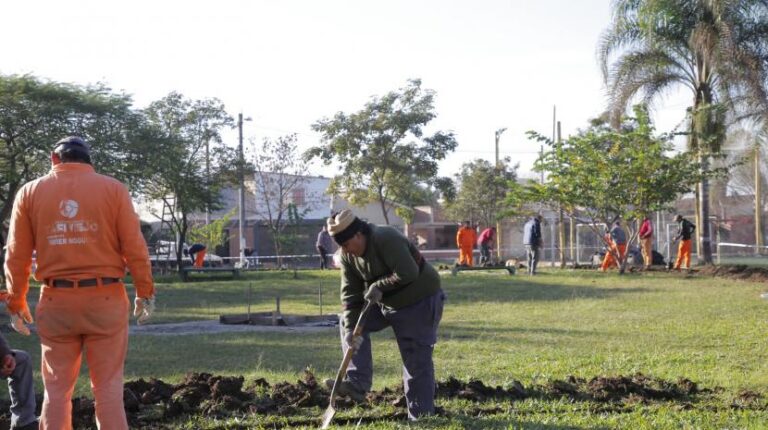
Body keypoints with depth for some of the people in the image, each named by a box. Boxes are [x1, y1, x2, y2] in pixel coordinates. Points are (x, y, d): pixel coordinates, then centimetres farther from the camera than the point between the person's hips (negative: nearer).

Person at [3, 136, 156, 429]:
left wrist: (16, 303, 13)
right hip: (105, 299, -1)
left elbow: (17, 255, 5)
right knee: (108, 388, 4)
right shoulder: (113, 188, 1)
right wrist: (145, 292, 6)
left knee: (56, 390, 9)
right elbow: (134, 247, -2)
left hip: (56, 302, 1)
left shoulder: (30, 192, 6)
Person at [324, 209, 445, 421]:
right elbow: (350, 294, -5)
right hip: (386, 302, 8)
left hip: (419, 302, -8)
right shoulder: (348, 256, -3)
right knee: (348, 322, 2)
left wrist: (379, 286, -23)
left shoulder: (386, 239, -27)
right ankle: (357, 383, -4)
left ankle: (421, 417, 3)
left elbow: (408, 273, -33)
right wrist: (351, 328, -16)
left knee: (416, 362, -6)